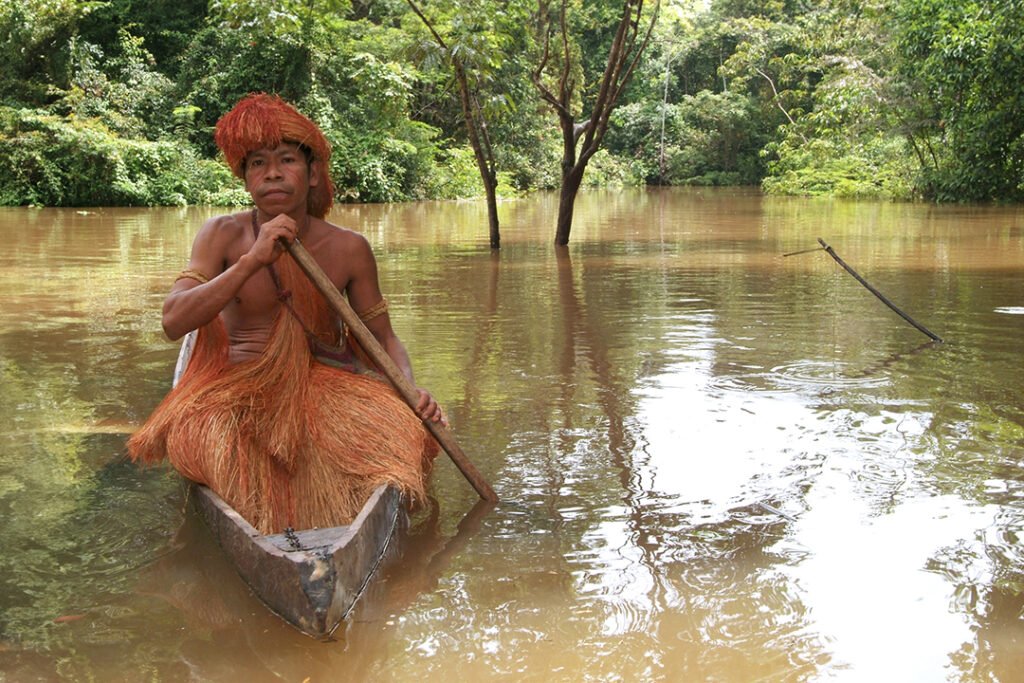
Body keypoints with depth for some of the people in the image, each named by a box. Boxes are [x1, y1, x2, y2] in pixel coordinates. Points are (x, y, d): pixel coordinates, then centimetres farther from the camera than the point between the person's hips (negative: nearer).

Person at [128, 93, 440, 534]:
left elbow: (383, 338, 10)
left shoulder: (349, 250, 0)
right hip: (236, 388, -1)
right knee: (202, 432, -34)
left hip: (326, 385, 1)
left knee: (402, 429, -26)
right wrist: (252, 261, -26)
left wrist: (411, 389, -12)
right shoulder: (223, 235, -4)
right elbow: (173, 322, -17)